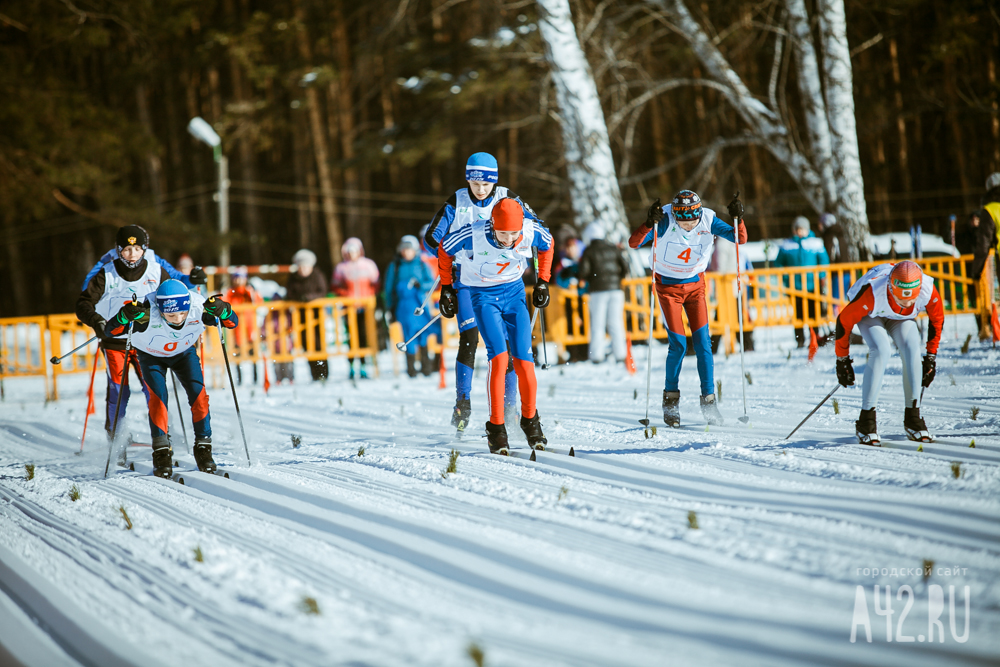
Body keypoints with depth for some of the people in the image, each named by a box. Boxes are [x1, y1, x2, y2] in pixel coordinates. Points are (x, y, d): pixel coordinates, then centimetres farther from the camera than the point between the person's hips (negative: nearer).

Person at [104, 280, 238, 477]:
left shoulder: (198, 308, -34)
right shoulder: (148, 314, -39)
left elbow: (233, 322, -22)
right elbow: (110, 330, -38)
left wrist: (222, 310, -44)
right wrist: (126, 316, -59)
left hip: (185, 352, 2)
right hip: (151, 355, -2)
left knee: (198, 394, -14)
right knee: (158, 396, -21)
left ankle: (203, 449, 0)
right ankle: (161, 452, -10)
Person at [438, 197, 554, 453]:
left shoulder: (531, 231, -21)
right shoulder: (473, 234, -27)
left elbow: (547, 245, 5)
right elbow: (444, 250, -5)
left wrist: (543, 282, 8)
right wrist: (446, 287, 4)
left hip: (514, 292, 2)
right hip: (483, 295, -2)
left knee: (523, 362, -7)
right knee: (499, 357, -20)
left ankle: (530, 421, 15)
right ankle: (496, 428, -12)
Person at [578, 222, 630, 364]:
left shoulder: (588, 251, -1)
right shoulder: (613, 249, 9)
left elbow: (584, 271, -10)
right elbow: (625, 267, 7)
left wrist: (582, 278, 12)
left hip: (598, 290, -3)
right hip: (615, 289, 3)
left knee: (597, 323, 1)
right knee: (616, 323, 4)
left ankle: (597, 354, -4)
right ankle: (619, 354, 0)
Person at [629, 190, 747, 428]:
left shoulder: (708, 221, -16)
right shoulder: (665, 221, -23)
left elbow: (740, 239, -18)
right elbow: (634, 242, -31)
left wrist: (738, 218, -36)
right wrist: (649, 223, -48)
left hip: (695, 285, 2)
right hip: (668, 286, -2)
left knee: (702, 343, -5)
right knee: (678, 344, -9)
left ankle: (708, 398, 5)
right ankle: (671, 399, 8)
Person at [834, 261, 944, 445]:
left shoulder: (928, 290, -33)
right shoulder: (872, 293, -42)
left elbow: (937, 319, -10)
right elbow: (844, 320, -26)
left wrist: (931, 356, -4)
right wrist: (842, 359, -16)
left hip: (902, 319, 3)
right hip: (870, 316, -3)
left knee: (912, 349, -24)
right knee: (881, 351, -29)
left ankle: (912, 418, -13)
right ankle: (866, 421, -22)